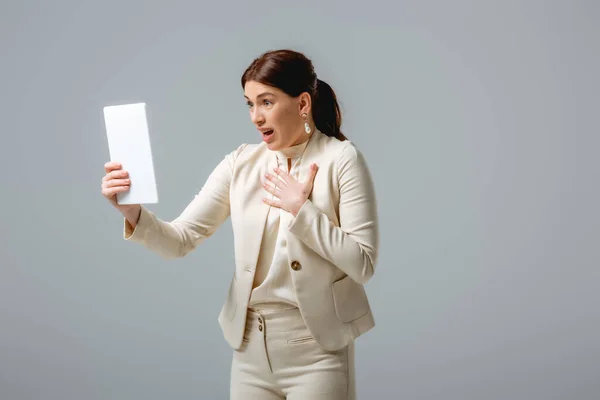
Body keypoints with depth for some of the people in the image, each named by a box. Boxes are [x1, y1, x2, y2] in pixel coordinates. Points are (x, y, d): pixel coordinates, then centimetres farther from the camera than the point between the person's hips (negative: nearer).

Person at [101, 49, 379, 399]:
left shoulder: (341, 159, -9)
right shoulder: (240, 164, 2)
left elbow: (363, 264, -13)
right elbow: (181, 239, -5)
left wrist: (302, 210, -17)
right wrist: (134, 213, -22)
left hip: (316, 349, -3)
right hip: (251, 346, 4)